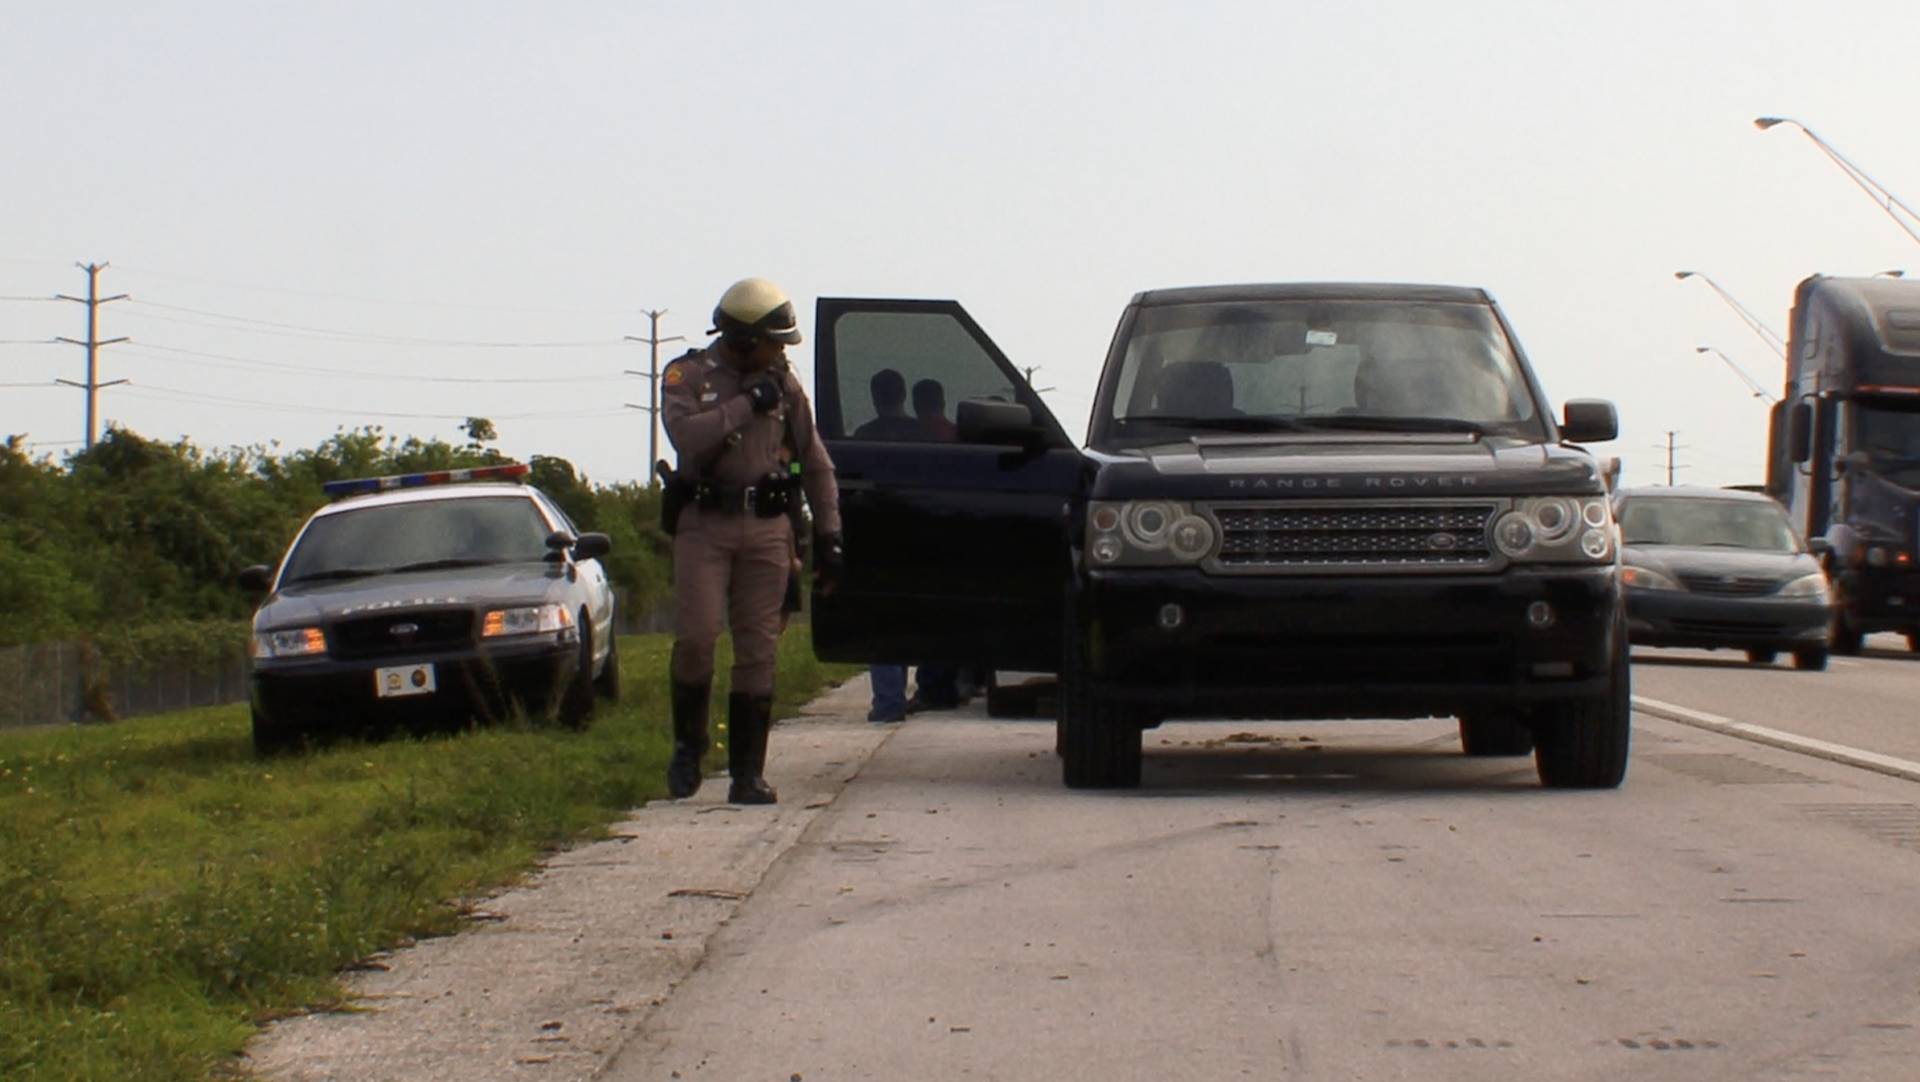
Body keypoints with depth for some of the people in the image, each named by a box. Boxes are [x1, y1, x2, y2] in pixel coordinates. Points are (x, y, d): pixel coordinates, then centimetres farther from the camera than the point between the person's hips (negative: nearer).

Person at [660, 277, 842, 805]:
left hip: (767, 528, 3)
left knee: (758, 651, 0)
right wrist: (748, 403, -15)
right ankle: (688, 746, 9)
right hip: (705, 524, -3)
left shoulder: (782, 380, 10)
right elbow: (686, 435, -19)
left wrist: (828, 533, 10)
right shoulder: (687, 375, 1)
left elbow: (814, 460, 15)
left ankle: (748, 772, 3)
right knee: (696, 637, -13)